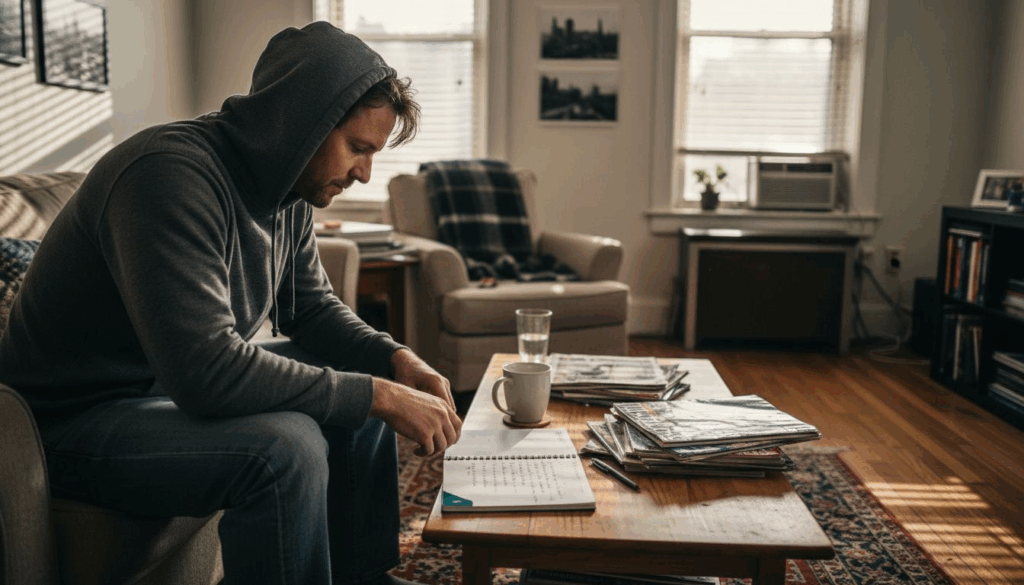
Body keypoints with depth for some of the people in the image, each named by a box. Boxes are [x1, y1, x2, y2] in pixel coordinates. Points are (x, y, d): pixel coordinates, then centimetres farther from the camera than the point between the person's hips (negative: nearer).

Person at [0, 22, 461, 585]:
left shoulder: (288, 191, -1)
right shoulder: (171, 173, -30)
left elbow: (313, 309, 10)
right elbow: (207, 370, -37)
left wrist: (396, 360, -10)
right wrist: (378, 396, -31)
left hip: (175, 388, 9)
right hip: (75, 422, -9)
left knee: (362, 393, 6)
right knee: (284, 446, -32)